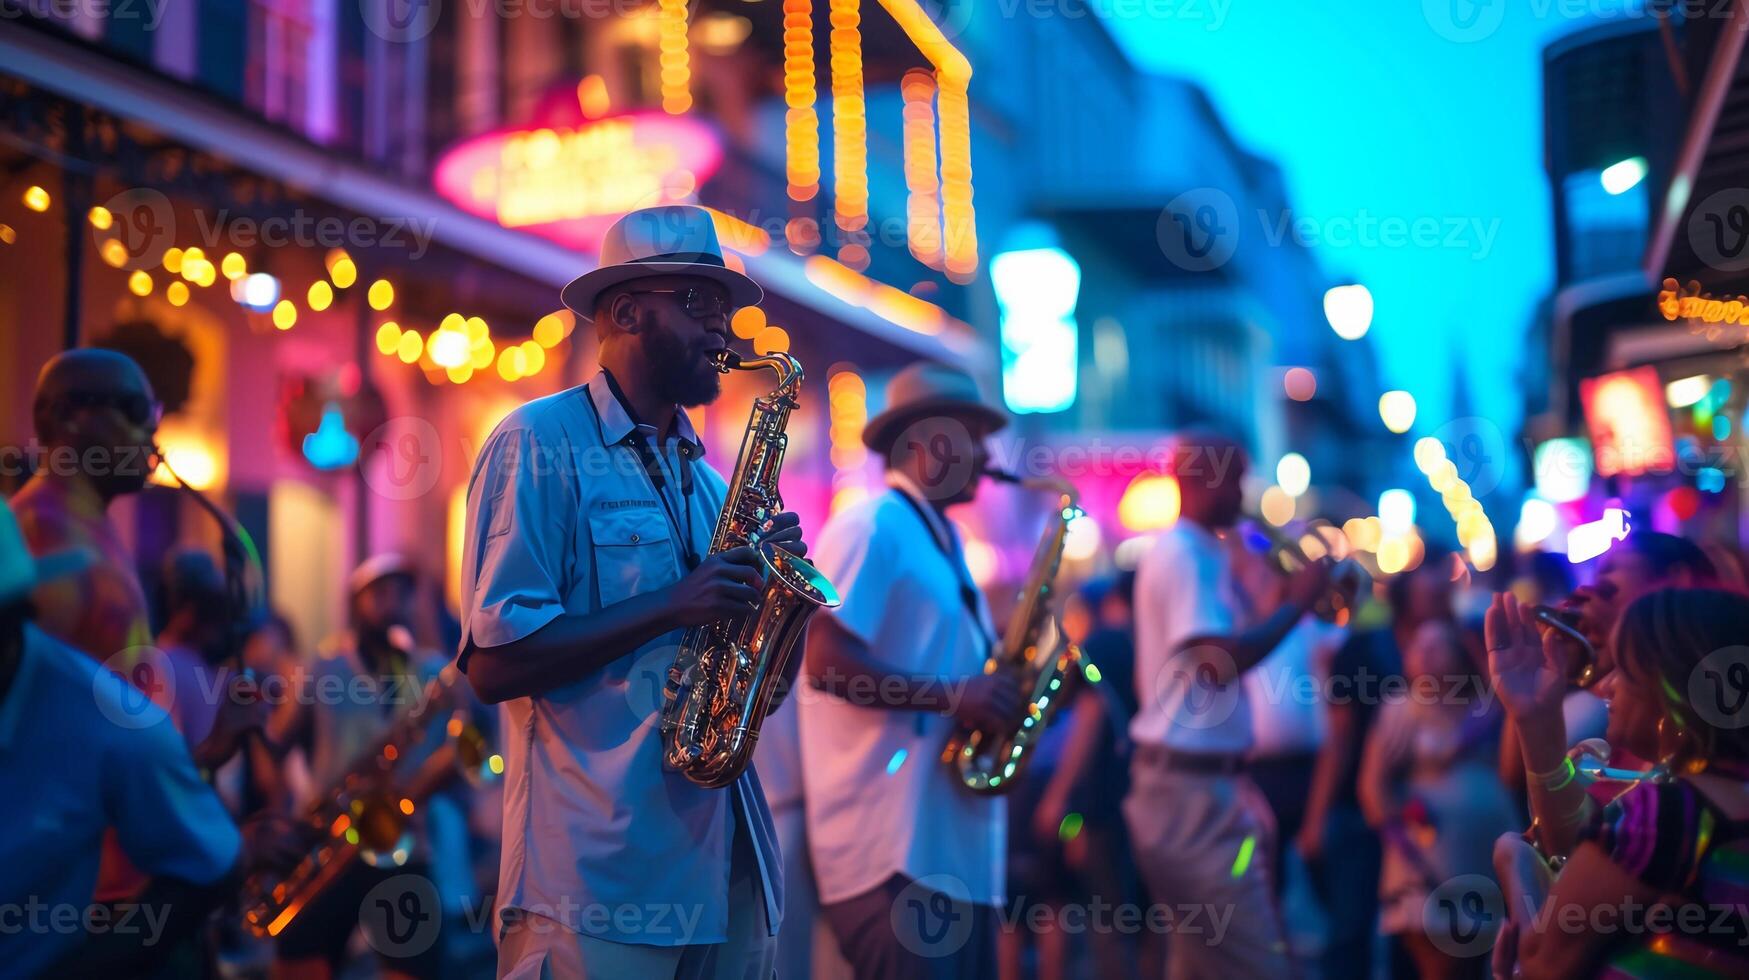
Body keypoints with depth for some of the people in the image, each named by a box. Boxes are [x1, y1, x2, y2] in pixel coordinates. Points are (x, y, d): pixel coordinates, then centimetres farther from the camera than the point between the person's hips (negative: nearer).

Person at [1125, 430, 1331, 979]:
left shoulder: (1197, 553, 17)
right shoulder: (1183, 553, -14)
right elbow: (1221, 661, -24)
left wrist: (1287, 601, 10)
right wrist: (1298, 601, -15)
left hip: (1194, 782, 11)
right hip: (1193, 787, -11)